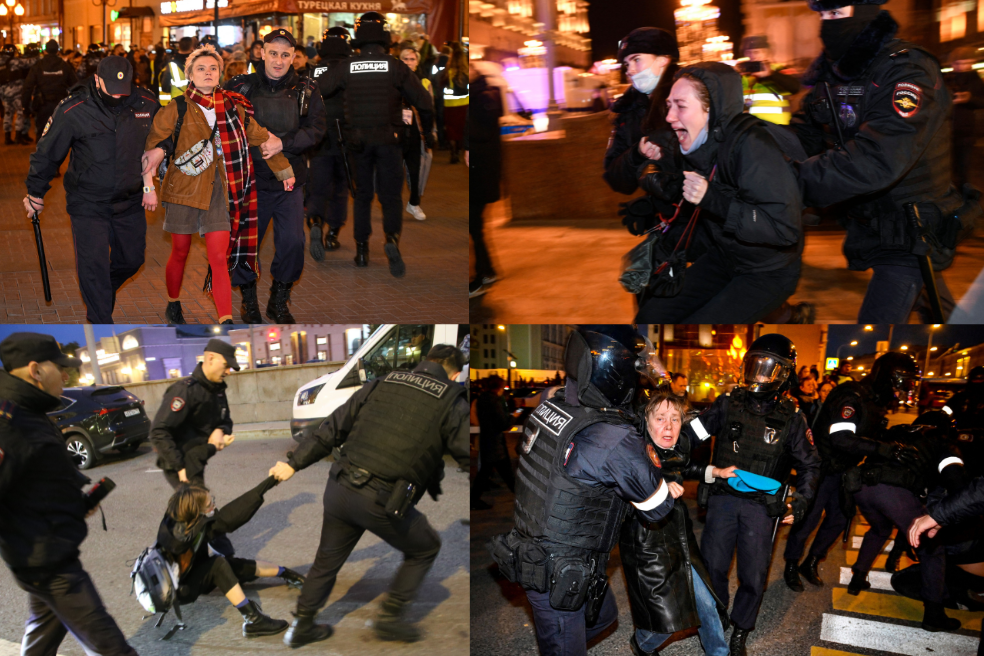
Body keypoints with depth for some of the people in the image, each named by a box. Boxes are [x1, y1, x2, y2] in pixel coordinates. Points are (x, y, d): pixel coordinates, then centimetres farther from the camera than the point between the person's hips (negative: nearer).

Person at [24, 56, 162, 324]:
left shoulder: (147, 104, -6)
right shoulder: (72, 111, -14)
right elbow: (47, 154, -3)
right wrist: (36, 194, 5)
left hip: (130, 201, 4)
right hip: (87, 203, -4)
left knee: (132, 259, 15)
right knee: (93, 264, -7)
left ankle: (104, 291, 45)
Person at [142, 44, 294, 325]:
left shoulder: (233, 107, 6)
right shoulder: (177, 109, -3)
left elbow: (261, 138, 16)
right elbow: (152, 147, -2)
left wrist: (284, 171, 21)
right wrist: (149, 187, -8)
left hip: (219, 189, 2)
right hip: (184, 187, -1)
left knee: (220, 257, -6)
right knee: (180, 252, 10)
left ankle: (226, 321, -9)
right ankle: (173, 305, 34)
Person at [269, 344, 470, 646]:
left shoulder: (382, 383, 13)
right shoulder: (452, 403, 1)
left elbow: (332, 429, 15)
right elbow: (468, 455, -5)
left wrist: (294, 464, 21)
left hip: (339, 489, 5)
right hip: (384, 503, -5)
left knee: (328, 559, 26)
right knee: (425, 549, 23)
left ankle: (302, 627, 38)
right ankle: (390, 617, 24)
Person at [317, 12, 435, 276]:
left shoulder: (347, 68, -2)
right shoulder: (397, 67, -6)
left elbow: (316, 90, 0)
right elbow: (424, 102, -4)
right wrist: (428, 132, 11)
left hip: (358, 141, 2)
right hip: (389, 141, -2)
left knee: (362, 195, 16)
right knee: (391, 196, 4)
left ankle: (362, 250, 15)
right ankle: (392, 239, -22)